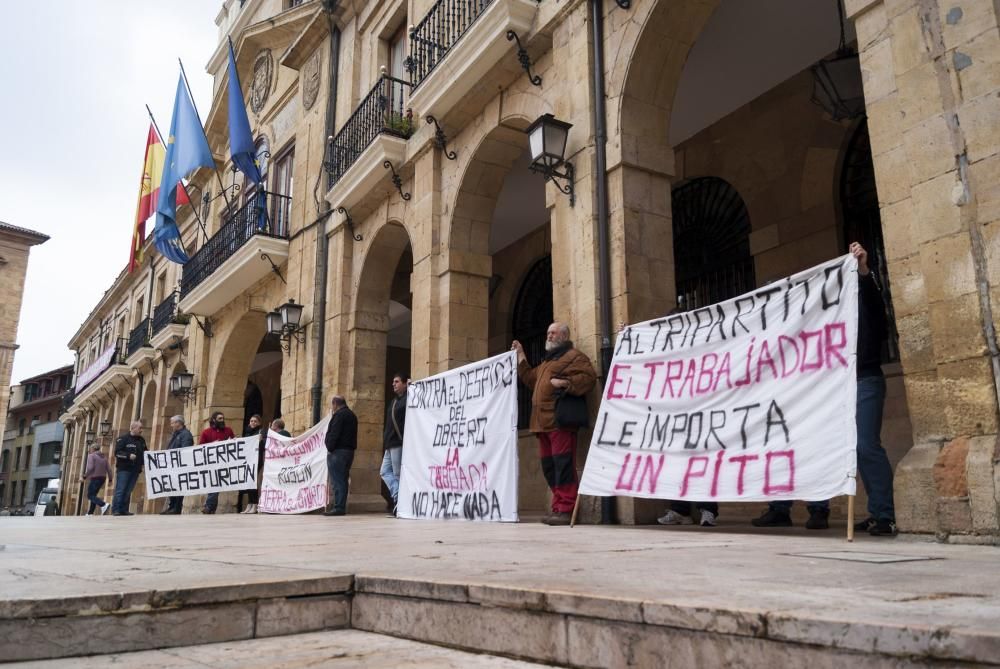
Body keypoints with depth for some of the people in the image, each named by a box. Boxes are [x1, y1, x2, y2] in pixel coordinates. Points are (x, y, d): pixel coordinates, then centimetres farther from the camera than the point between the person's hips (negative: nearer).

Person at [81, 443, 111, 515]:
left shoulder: (91, 456, -6)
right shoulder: (104, 457, 13)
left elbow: (90, 468, -18)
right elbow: (108, 469, 8)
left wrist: (84, 477, -11)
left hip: (95, 478, -7)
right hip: (102, 478, 7)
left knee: (90, 496, -6)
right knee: (93, 495, 16)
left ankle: (104, 505, -28)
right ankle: (90, 513, 13)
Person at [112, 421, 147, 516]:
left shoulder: (142, 440, 17)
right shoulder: (123, 439, -3)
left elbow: (145, 453, 27)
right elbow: (117, 452, -11)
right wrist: (128, 456, -22)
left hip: (135, 470, 6)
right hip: (124, 469, -6)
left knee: (128, 491, 5)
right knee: (120, 490, -6)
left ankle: (124, 510, 8)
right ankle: (115, 510, -4)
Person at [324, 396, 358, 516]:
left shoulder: (339, 415, -11)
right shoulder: (352, 415, 18)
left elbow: (334, 434, -18)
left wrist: (330, 449, -11)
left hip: (338, 452, -9)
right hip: (349, 451, 9)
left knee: (337, 480, -8)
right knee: (342, 480, 12)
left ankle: (338, 507, -9)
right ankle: (341, 507, 14)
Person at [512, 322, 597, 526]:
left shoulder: (574, 356, 1)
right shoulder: (547, 360, 30)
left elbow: (588, 377, -13)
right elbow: (531, 380, 35)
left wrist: (565, 383, -22)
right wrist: (521, 356, 35)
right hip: (543, 422, 9)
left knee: (563, 463, -12)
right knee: (548, 465, 8)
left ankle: (566, 510, -12)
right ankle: (557, 508, 13)